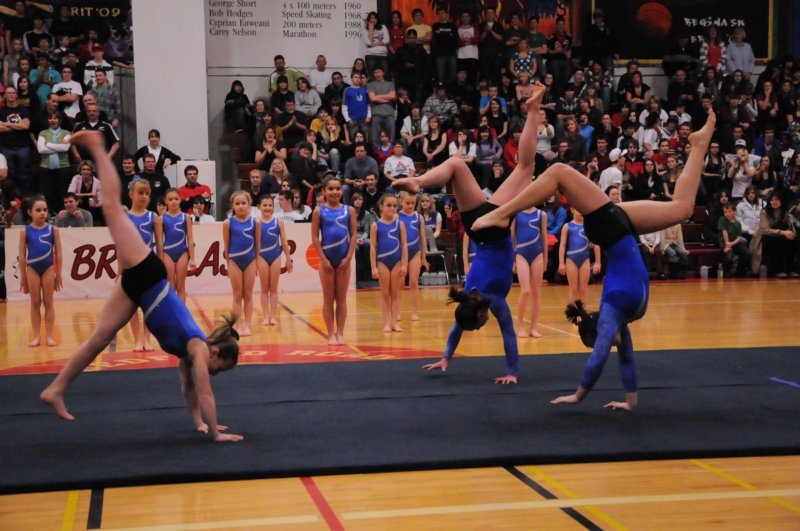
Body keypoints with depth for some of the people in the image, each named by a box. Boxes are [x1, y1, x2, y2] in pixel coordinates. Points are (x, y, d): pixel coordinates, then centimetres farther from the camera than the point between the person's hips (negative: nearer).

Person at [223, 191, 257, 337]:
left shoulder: (255, 222, -3)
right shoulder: (228, 223, -5)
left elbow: (258, 244, 3)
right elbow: (227, 245, 1)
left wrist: (257, 262, 4)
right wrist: (228, 264, 3)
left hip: (250, 261, 1)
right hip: (234, 261, -1)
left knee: (248, 295, 7)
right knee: (237, 296, 5)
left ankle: (247, 325, 11)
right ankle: (237, 326, 9)